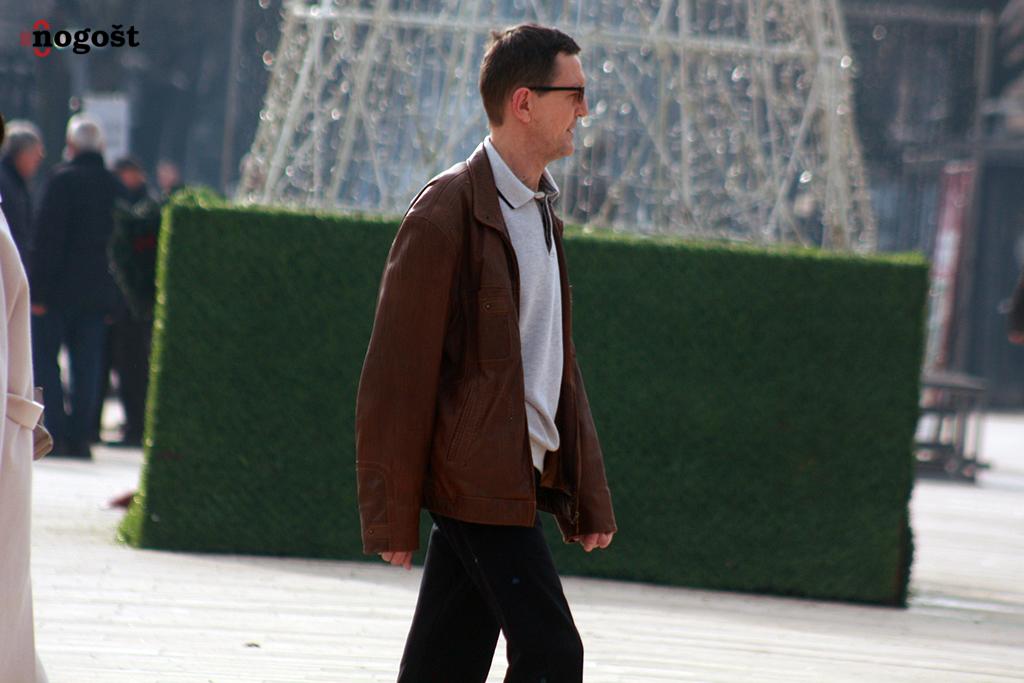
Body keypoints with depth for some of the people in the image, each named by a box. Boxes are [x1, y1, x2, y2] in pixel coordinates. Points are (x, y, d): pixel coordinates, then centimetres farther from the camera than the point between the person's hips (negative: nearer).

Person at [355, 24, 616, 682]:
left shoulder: (541, 214, 18)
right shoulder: (447, 213, -11)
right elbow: (399, 368, -12)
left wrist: (588, 494, 17)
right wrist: (393, 515, -13)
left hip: (520, 474, 8)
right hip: (477, 477, -8)